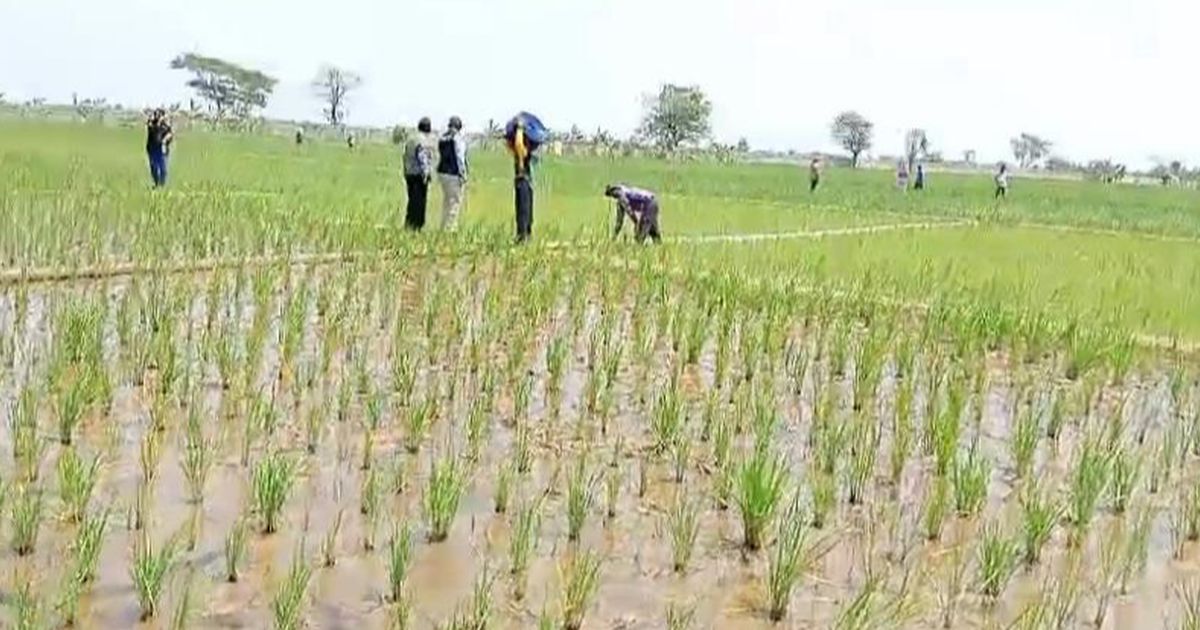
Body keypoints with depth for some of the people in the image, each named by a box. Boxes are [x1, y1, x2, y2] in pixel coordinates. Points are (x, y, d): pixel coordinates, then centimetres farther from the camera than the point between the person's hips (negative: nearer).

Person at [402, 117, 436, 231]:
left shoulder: (410, 141, 16)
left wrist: (406, 174, 19)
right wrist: (425, 174, -17)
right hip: (419, 174, -9)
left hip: (409, 174, 9)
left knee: (412, 201, 13)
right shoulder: (424, 141, -10)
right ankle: (415, 227, -7)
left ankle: (408, 225, 13)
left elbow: (406, 158, 17)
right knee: (419, 202, -6)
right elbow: (422, 158, -17)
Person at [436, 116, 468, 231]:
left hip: (442, 173, 8)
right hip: (454, 174, -8)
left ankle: (444, 226, 19)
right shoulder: (458, 139, -12)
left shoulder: (443, 138, 10)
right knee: (455, 202, -3)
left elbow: (440, 157, 13)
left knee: (446, 201, 16)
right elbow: (460, 158, -14)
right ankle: (450, 227, -5)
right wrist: (462, 175, -11)